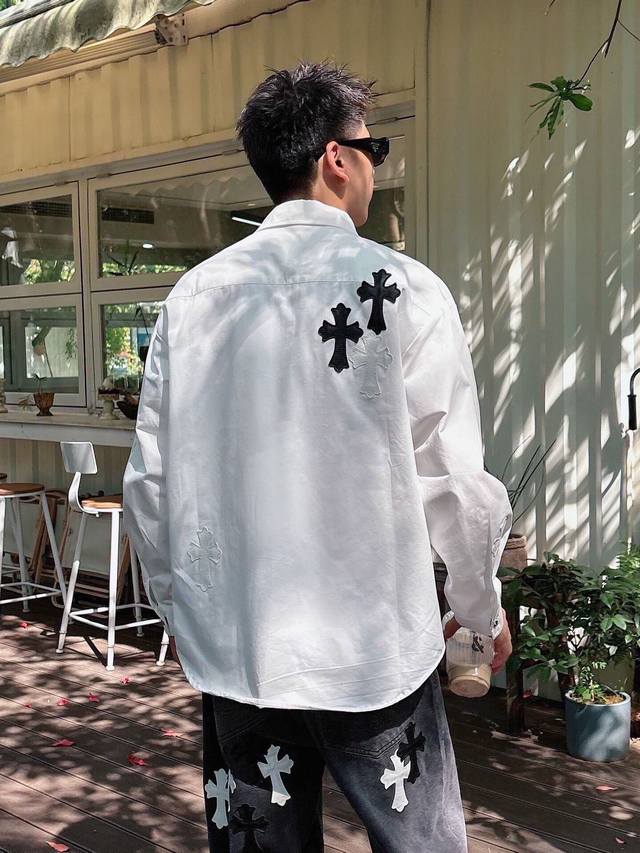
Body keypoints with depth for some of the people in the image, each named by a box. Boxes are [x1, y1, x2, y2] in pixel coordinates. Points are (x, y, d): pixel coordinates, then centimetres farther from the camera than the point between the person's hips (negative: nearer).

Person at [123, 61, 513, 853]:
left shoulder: (193, 296, -1)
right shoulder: (402, 290, -11)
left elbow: (149, 480, 2)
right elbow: (453, 482, -8)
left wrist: (176, 603, 18)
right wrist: (480, 603, 10)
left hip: (229, 649, 4)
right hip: (372, 653, -3)